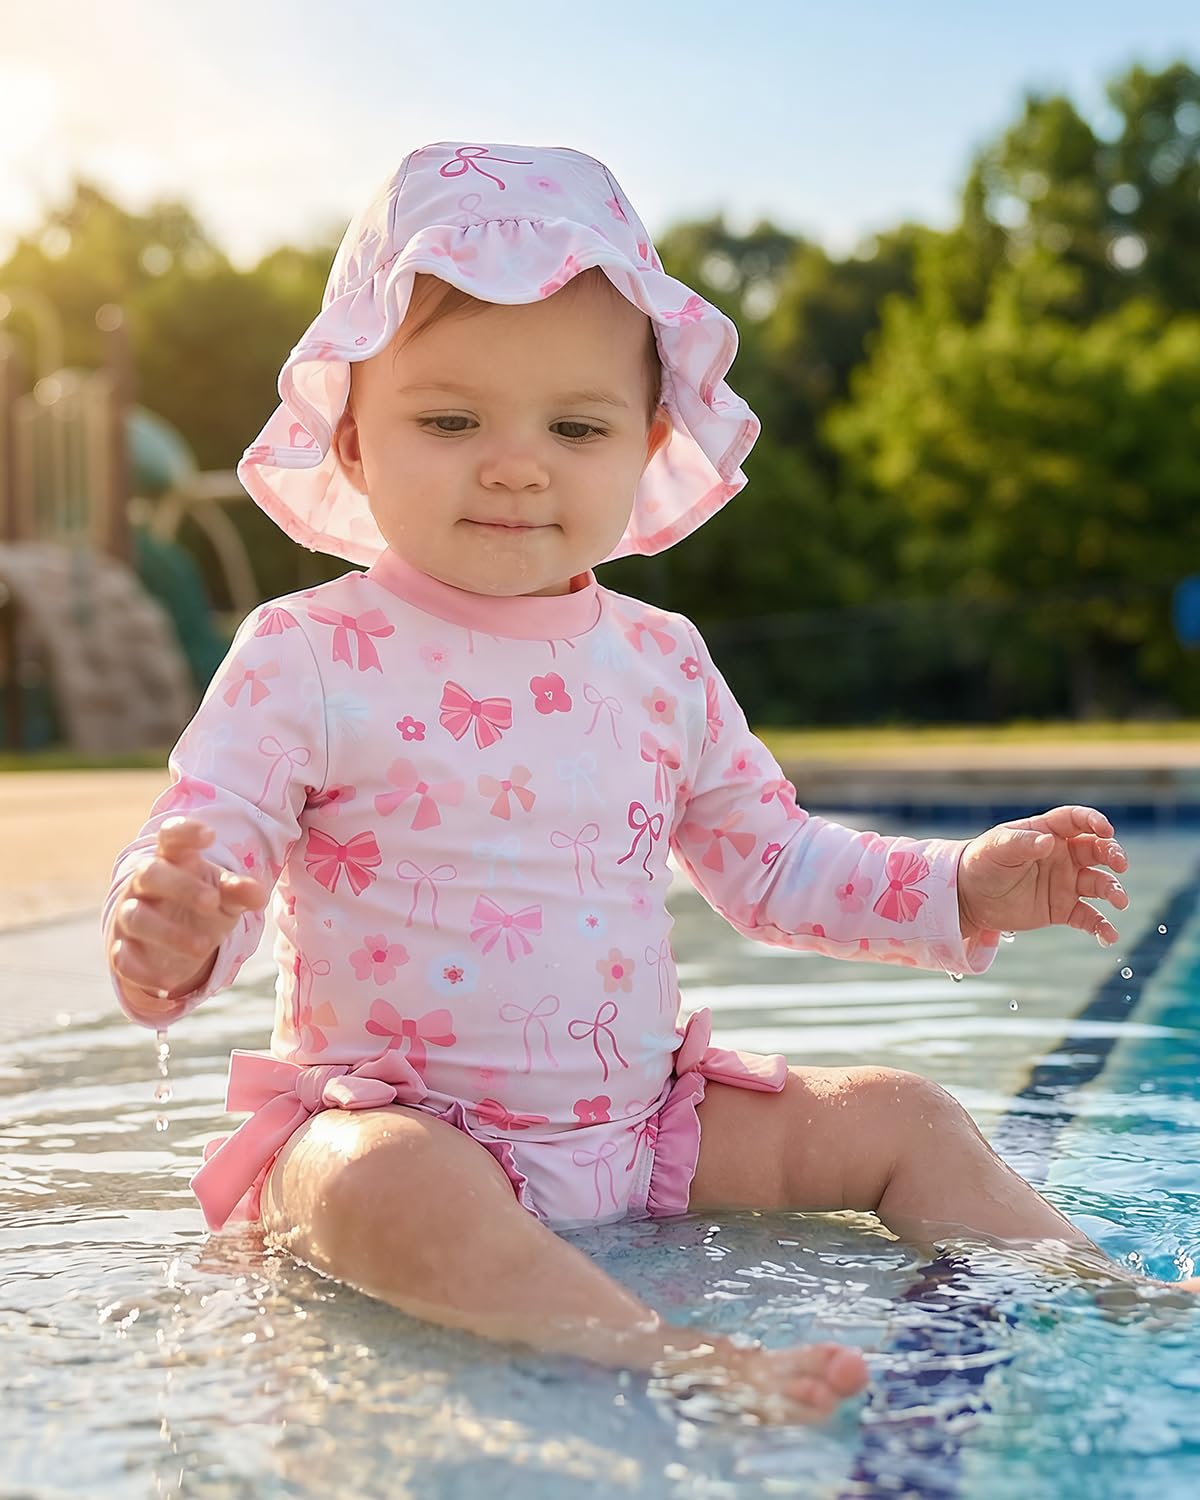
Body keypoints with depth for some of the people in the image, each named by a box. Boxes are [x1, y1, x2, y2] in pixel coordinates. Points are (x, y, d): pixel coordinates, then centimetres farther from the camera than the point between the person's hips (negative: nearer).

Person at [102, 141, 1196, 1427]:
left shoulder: (659, 662, 6)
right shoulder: (308, 657, -9)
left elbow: (770, 861, 17)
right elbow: (201, 843, -17)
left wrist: (966, 887, 7)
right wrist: (172, 936, -42)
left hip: (640, 1119, 5)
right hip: (394, 1117, -5)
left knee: (895, 1118, -1)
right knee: (381, 1185, -38)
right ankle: (673, 1362, -47)